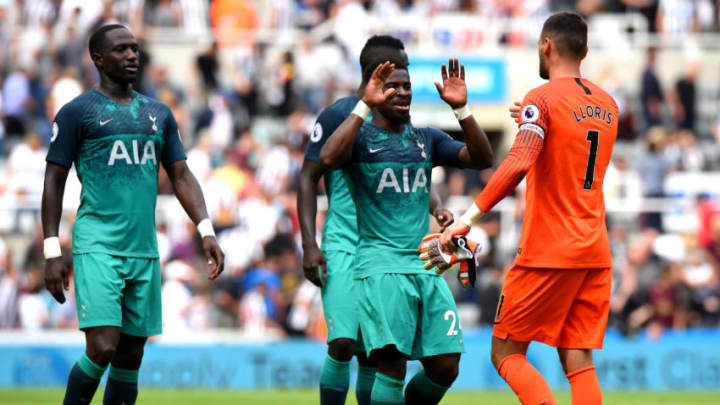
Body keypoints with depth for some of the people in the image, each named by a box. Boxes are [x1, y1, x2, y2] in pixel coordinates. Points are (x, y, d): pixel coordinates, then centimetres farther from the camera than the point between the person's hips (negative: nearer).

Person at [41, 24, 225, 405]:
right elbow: (54, 181, 0)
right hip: (97, 248, -5)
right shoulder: (77, 112, 0)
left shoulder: (158, 114, 15)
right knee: (102, 348, -17)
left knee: (131, 357, 5)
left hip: (144, 252, 5)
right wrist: (52, 252, -6)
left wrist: (207, 231, 1)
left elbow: (182, 177, 15)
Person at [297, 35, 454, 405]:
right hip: (343, 246, -5)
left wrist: (436, 208, -4)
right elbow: (308, 179, -4)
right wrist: (309, 245, -12)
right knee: (343, 344, -17)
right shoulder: (338, 116, -5)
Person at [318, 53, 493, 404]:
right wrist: (365, 105, -24)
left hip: (425, 269, 5)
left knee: (444, 367, 0)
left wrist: (461, 109, -8)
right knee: (392, 364, -19)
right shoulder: (360, 136, 1)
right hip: (380, 266, -5)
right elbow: (329, 158, -21)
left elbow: (481, 159, 5)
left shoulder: (427, 139, 16)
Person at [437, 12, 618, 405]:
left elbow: (518, 164, -26)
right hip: (596, 253, 6)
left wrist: (469, 216, -27)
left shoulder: (543, 100, -10)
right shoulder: (606, 104, 12)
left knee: (506, 354, 3)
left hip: (548, 254, -6)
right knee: (578, 363, 4)